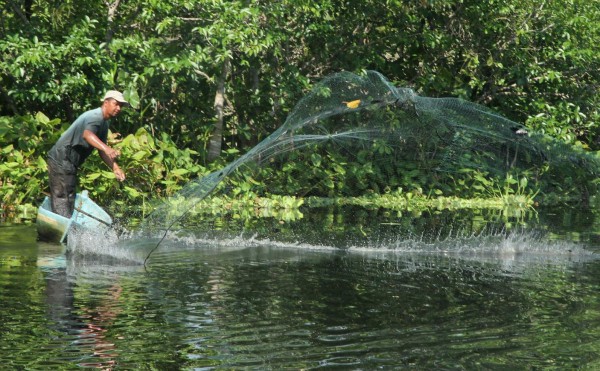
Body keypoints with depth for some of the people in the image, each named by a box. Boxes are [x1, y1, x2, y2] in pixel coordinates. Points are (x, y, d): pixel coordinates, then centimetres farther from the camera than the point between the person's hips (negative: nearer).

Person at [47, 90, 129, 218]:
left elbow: (102, 151, 16)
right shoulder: (95, 116, -20)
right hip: (61, 160, -11)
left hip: (69, 163, 11)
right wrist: (106, 148, -60)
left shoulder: (104, 123, 13)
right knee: (62, 198, -12)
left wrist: (115, 168, 1)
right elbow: (87, 134, -43)